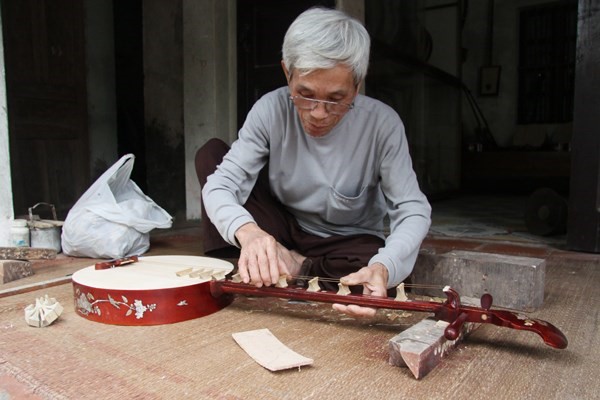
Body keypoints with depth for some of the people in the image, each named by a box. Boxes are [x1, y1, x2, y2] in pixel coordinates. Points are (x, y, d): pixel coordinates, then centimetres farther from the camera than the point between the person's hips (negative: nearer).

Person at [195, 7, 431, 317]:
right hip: (280, 235, 2)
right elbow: (220, 185, -24)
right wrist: (247, 231, -46)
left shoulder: (382, 123, -21)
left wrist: (384, 267, -44)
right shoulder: (272, 110, -18)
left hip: (348, 241, -1)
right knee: (210, 153, -14)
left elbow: (413, 211, -23)